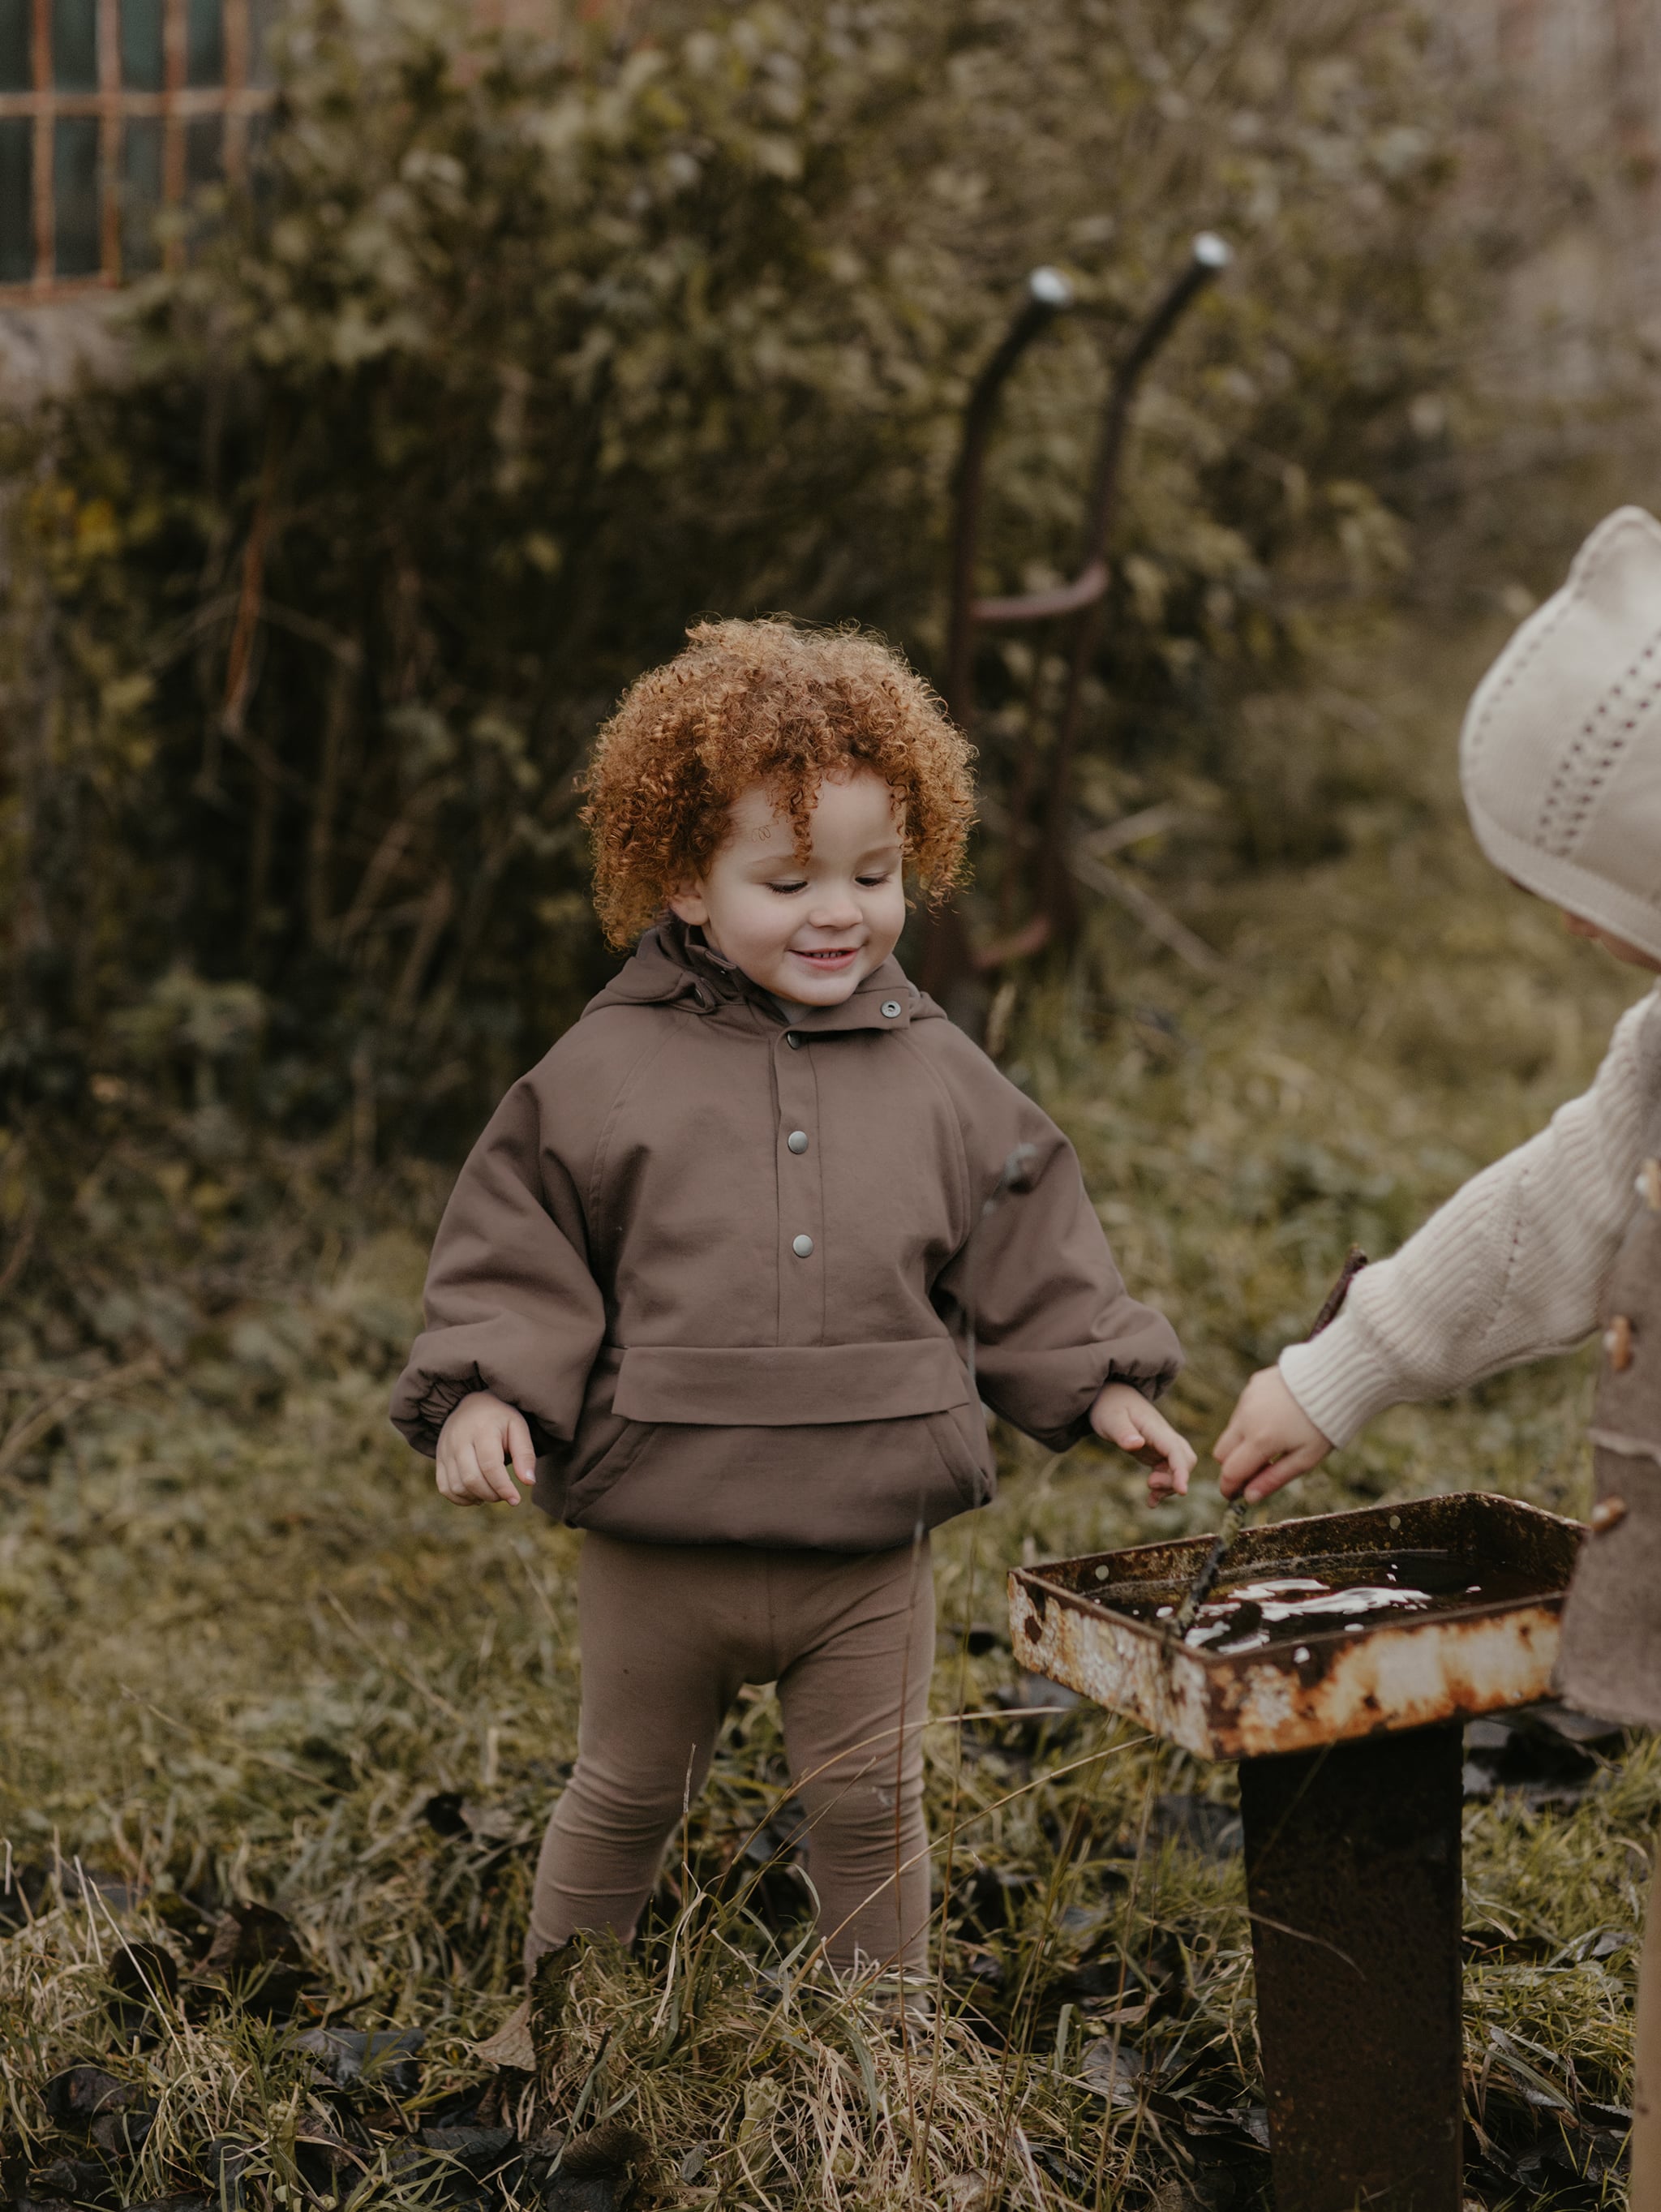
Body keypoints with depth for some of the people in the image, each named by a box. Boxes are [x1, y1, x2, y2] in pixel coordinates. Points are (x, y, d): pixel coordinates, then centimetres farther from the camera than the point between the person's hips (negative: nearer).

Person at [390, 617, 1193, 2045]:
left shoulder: (938, 1078, 2)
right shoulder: (607, 1070, -6)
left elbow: (1027, 1258, 9)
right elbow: (516, 1249, -4)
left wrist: (1102, 1384, 0)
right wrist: (481, 1393, -17)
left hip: (868, 1550, 1)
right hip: (657, 1540, -1)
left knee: (872, 1806, 14)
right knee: (626, 1797, 18)